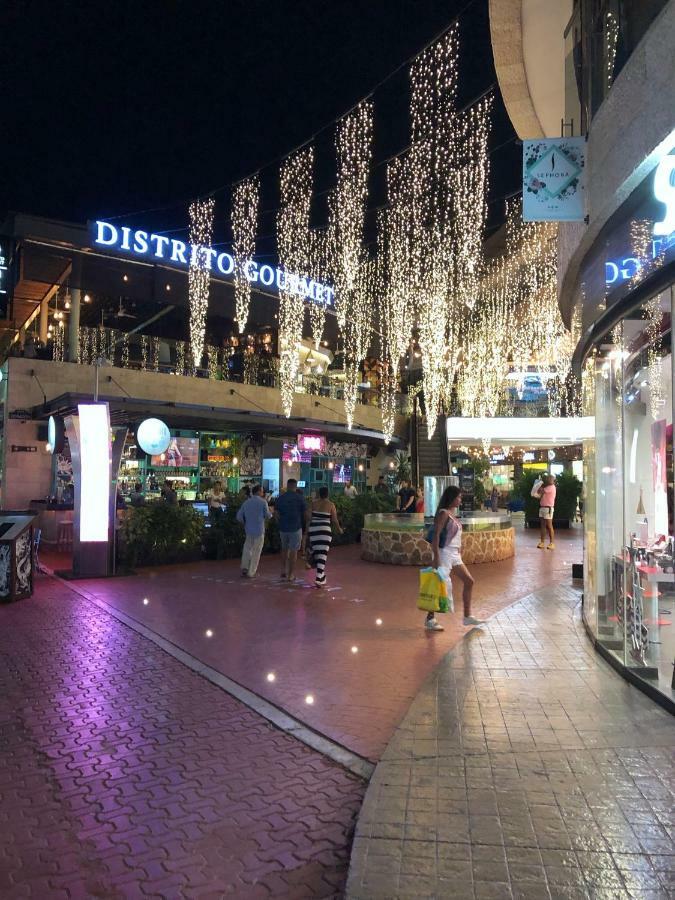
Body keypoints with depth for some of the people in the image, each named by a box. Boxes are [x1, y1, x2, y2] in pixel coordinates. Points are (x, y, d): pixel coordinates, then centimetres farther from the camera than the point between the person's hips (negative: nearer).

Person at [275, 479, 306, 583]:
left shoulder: (281, 497, 2)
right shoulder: (300, 498, -6)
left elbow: (276, 512, -3)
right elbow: (304, 513, -5)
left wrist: (282, 520, 9)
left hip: (283, 527, 3)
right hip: (296, 527, -3)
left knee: (284, 549, 21)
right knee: (293, 551, 3)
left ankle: (285, 570, 23)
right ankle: (291, 574, 5)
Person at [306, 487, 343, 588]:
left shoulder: (313, 503, 3)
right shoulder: (331, 505, -3)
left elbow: (308, 517, -2)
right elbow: (334, 520, -1)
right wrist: (339, 529, 15)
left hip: (313, 530, 3)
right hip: (325, 530, -3)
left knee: (316, 553, 15)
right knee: (323, 554, -3)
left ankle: (321, 576, 24)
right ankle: (319, 579, -13)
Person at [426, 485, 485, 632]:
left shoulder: (452, 513, 12)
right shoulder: (443, 513, -14)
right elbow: (436, 536, -19)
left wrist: (458, 552, 17)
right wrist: (436, 558, -23)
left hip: (454, 554, 9)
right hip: (444, 553, -9)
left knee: (468, 581, 11)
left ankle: (467, 616, 20)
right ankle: (430, 619, 9)